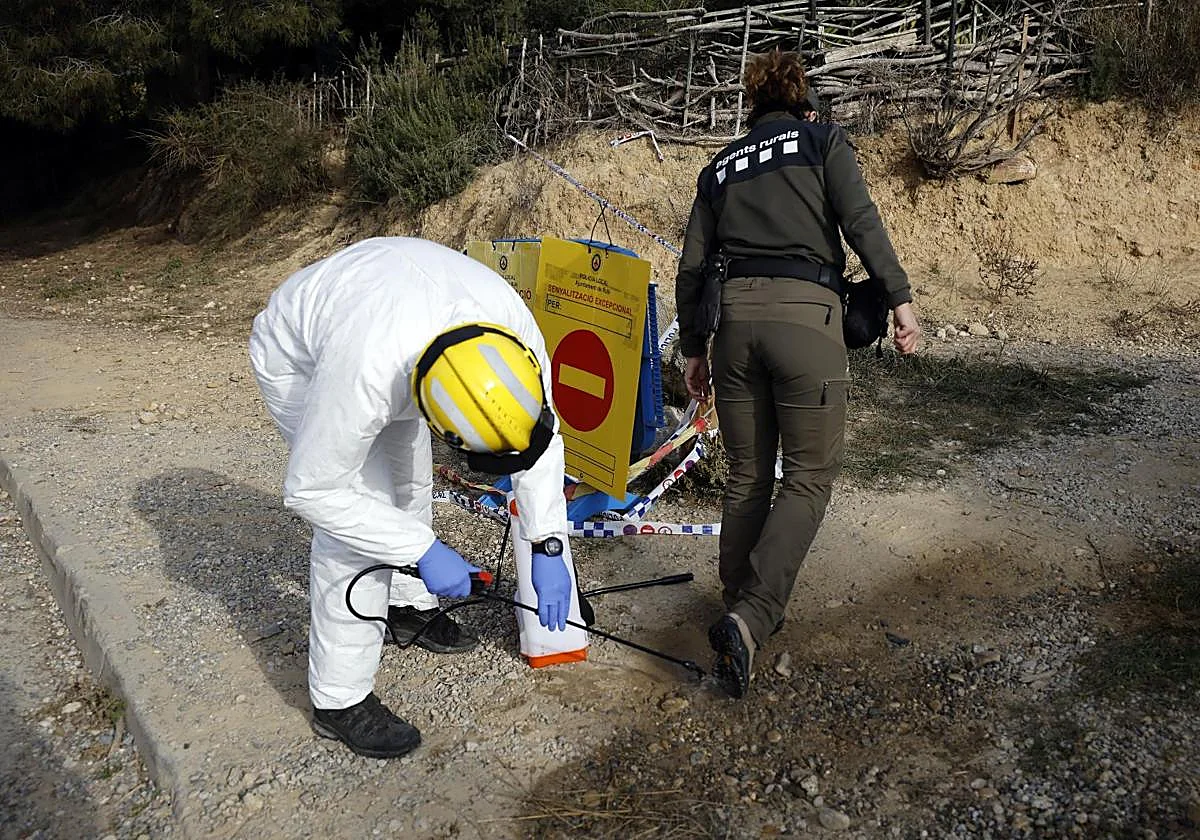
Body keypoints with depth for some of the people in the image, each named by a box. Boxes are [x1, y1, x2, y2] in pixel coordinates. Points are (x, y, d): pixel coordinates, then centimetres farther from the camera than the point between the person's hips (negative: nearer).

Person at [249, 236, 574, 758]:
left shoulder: (510, 324, -31)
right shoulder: (362, 374, -47)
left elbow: (541, 437, -14)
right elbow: (313, 490, -31)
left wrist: (548, 548, -16)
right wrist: (423, 550, -31)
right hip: (300, 358, -6)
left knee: (409, 484, 16)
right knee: (357, 526, -14)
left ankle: (409, 606, 42)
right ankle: (339, 701, 0)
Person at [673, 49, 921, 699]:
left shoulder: (720, 166, 22)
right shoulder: (822, 140, 13)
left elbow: (692, 266, 16)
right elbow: (861, 222, -3)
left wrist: (692, 348, 21)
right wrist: (899, 297, -4)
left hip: (736, 311, 4)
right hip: (806, 311, -4)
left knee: (747, 476, 14)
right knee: (809, 478, 2)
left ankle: (741, 608, 24)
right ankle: (750, 618, -12)